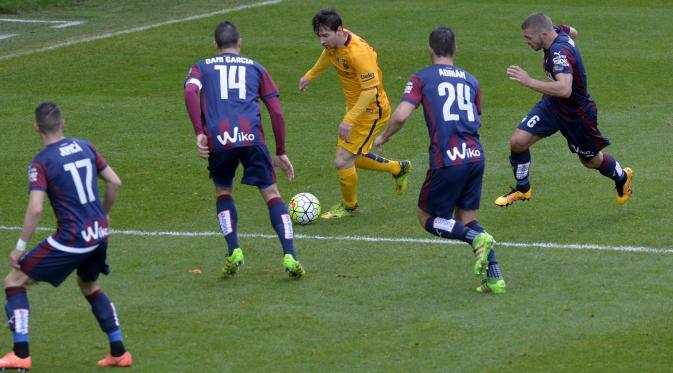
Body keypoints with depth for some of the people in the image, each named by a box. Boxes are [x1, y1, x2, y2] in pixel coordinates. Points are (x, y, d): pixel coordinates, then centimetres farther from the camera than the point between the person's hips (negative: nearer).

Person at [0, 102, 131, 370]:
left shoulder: (41, 162, -11)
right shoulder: (84, 147, 6)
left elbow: (35, 209, -19)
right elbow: (115, 183, 10)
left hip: (71, 238, -6)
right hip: (98, 235, 7)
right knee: (90, 286, 32)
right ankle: (119, 353, 29)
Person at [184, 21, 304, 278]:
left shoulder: (202, 67, 22)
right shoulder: (255, 68, 24)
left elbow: (190, 92, -2)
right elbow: (276, 112, 16)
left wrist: (199, 133, -6)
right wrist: (281, 153, 22)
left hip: (218, 140, 0)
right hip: (251, 138, 0)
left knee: (223, 193, 23)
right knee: (271, 194, 7)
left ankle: (234, 252, 8)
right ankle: (289, 255, -8)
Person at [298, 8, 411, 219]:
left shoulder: (358, 53, -32)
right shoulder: (334, 44, -5)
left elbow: (371, 91, -33)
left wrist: (349, 120, -35)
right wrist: (310, 76, 34)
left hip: (371, 112, -9)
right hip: (354, 107, 9)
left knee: (342, 162, -9)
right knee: (350, 158, 20)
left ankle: (349, 207, 17)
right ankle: (398, 169, 39)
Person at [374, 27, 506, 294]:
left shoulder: (422, 78, 4)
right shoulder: (470, 80, 18)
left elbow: (401, 116, -7)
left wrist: (383, 137, 11)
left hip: (447, 160, -5)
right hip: (475, 156, 5)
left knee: (427, 218, 12)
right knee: (466, 219, 18)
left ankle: (477, 238, -14)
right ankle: (495, 278, 4)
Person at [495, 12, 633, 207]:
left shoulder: (560, 52, -38)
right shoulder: (557, 30, -12)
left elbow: (564, 89, -53)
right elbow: (572, 32, 15)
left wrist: (529, 81, -55)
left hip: (576, 114, -7)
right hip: (552, 104, 7)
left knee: (591, 161, 17)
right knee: (518, 141, -8)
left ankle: (622, 177, 49)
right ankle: (522, 189, 14)